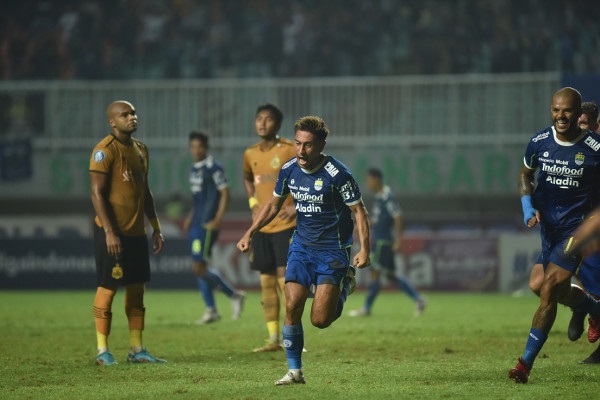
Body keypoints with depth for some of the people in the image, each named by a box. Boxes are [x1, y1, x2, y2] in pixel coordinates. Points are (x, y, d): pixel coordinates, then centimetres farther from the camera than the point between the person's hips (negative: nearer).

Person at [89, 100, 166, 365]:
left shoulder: (141, 149, 14)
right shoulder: (105, 150, -12)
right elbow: (97, 193, -16)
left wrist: (156, 228, 18)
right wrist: (109, 232, -21)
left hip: (136, 232, 8)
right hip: (113, 232, -8)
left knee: (136, 289, 9)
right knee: (108, 287, -3)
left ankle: (136, 349, 15)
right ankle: (102, 351, 3)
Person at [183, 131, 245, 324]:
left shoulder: (213, 168, -11)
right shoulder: (194, 169, 15)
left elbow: (225, 193, -13)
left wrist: (217, 220, -18)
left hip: (207, 225, -9)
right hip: (196, 225, 9)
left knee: (199, 268, -11)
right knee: (199, 268, 7)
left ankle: (235, 295, 1)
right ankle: (211, 310, 13)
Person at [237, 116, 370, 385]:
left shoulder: (337, 173, -17)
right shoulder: (289, 170, -1)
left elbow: (358, 211, -11)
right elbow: (274, 205, 14)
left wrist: (364, 249, -21)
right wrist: (249, 234, 7)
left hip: (333, 250, -5)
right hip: (301, 245, 5)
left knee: (320, 320, -8)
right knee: (292, 307, -10)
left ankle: (345, 284, 23)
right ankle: (294, 371, 1)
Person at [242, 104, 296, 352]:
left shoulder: (290, 150, -9)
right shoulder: (250, 154, 8)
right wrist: (252, 203, 12)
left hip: (285, 224, -6)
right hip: (261, 226, 6)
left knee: (284, 276, -12)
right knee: (266, 280, 6)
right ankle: (273, 339, 10)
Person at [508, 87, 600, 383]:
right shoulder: (539, 142, -4)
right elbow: (525, 174, 13)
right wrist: (528, 208, -2)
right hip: (548, 224, 5)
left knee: (549, 289, -14)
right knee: (559, 291, 14)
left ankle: (526, 362, -10)